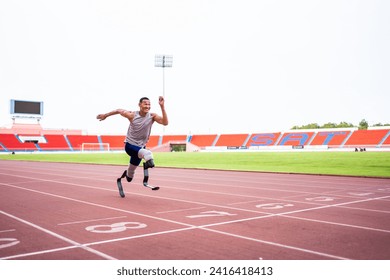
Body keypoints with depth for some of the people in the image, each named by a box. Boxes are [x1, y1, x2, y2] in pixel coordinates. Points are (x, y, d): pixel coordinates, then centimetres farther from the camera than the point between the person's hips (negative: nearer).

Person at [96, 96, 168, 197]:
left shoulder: (152, 116, -12)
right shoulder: (132, 115, -13)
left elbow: (165, 122, -29)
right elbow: (119, 111, 4)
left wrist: (162, 106, -36)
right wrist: (105, 115, 15)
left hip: (140, 147, 3)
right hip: (130, 145, -3)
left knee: (129, 177, 19)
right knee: (148, 154, -38)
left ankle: (120, 179, 52)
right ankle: (146, 181, -34)